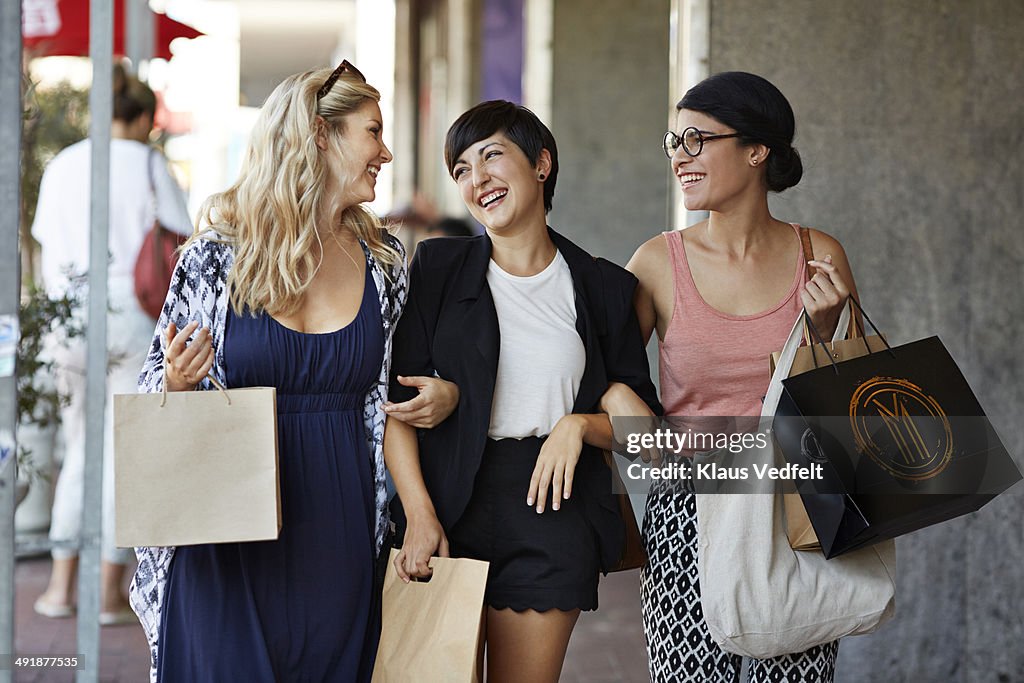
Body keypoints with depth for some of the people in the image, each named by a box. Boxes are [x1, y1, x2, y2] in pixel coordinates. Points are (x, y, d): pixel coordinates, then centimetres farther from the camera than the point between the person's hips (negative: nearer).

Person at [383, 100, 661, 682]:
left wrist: (579, 425, -10)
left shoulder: (606, 289, 7)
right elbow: (394, 399, -1)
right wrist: (419, 513, -12)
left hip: (553, 509, 0)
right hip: (448, 502, 0)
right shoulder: (437, 268, 5)